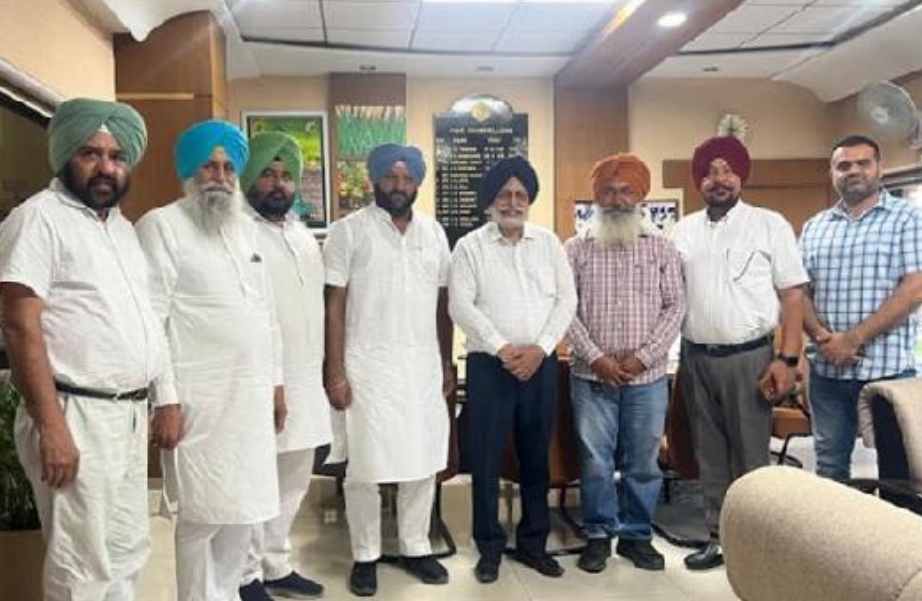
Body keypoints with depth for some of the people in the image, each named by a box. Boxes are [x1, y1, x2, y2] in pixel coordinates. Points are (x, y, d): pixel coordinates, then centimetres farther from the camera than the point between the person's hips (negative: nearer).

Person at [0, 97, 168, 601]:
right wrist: (52, 428, -21)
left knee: (128, 550, 18)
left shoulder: (122, 226, 15)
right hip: (78, 415, -8)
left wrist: (143, 405, 14)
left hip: (129, 413, 8)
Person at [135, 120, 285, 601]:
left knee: (244, 508, 14)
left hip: (252, 392, 7)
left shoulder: (245, 227, 16)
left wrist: (275, 381, 15)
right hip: (200, 398, -6)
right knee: (205, 514, 0)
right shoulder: (160, 225, -5)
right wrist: (165, 400, -16)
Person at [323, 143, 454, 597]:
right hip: (368, 365, -4)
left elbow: (442, 302, 13)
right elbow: (334, 304, -6)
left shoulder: (434, 232, 10)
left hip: (423, 365, 4)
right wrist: (335, 370, -11)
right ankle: (365, 556, 20)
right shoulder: (349, 231, -4)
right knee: (366, 466, 3)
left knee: (423, 461, 10)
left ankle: (416, 547, 27)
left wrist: (447, 362, 11)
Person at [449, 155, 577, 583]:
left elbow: (566, 299, 3)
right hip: (489, 364, -2)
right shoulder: (470, 247, 0)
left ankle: (533, 542, 25)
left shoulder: (549, 243, 8)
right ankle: (490, 547, 17)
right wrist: (502, 348, -16)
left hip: (541, 364, 3)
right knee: (486, 459, 2)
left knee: (536, 457, 11)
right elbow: (460, 305, -9)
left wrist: (541, 348, -10)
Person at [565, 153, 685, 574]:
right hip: (591, 376, 0)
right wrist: (595, 357, -11)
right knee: (595, 462, 7)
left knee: (644, 463, 10)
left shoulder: (661, 247, 4)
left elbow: (675, 307, 0)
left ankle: (636, 535, 26)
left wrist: (644, 356, -10)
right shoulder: (575, 249, 2)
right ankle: (597, 535, 23)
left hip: (648, 377, 1)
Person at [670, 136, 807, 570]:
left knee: (749, 455, 3)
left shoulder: (770, 225, -2)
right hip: (695, 358, 4)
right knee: (709, 454, 13)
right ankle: (719, 538, 26)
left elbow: (793, 295, -5)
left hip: (748, 357, -4)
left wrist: (787, 359, -12)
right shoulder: (683, 231, 9)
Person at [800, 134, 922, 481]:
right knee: (829, 464, 13)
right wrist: (823, 337, -11)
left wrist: (853, 339, -16)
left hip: (888, 367, -3)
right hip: (826, 368, 4)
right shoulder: (813, 228, 11)